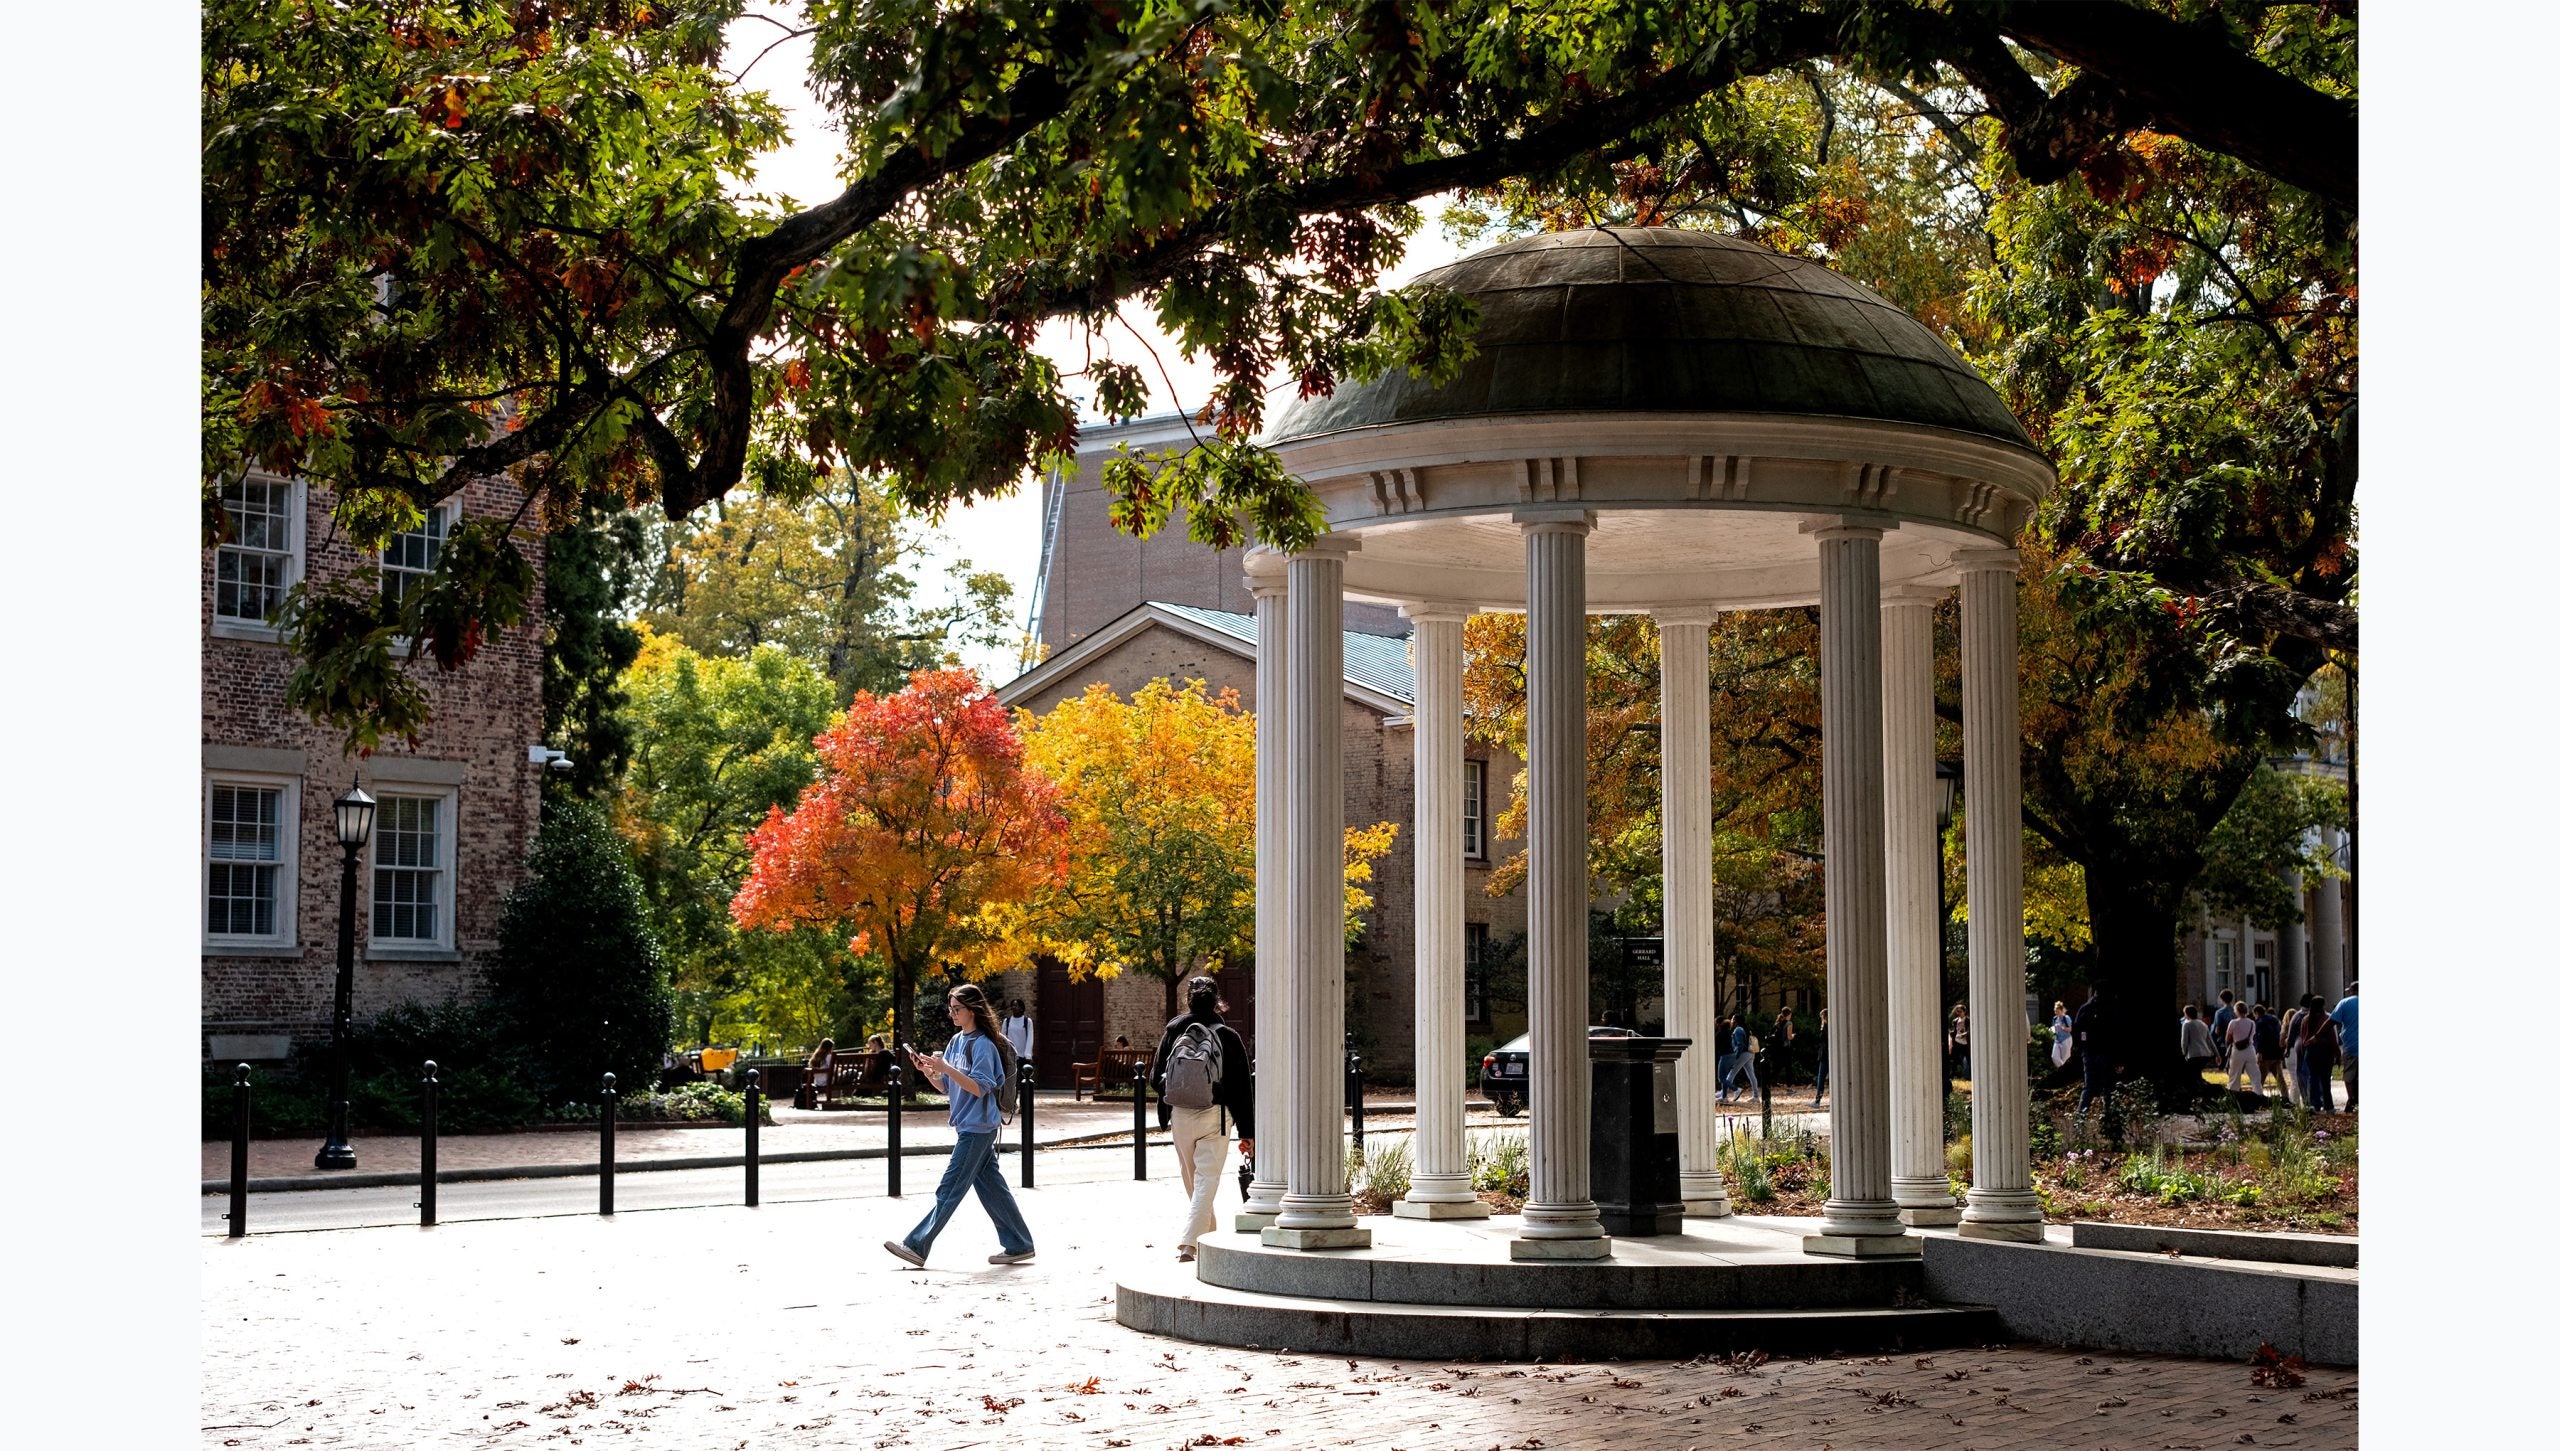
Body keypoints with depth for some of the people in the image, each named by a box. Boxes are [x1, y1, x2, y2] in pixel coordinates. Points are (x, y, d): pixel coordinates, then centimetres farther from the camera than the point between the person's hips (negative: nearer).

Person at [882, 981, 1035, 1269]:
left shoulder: (983, 1045, -13)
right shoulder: (955, 1042, 13)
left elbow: (979, 1088, -19)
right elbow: (945, 1088, 15)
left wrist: (945, 1067, -24)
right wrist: (928, 1071, -3)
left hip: (978, 1126, -9)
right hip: (967, 1125, 9)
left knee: (950, 1188, -6)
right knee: (990, 1186, 10)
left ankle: (917, 1245, -6)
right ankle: (1018, 1245, 15)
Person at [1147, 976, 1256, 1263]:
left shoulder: (1173, 1032, 0)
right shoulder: (1227, 1036, -3)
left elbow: (1155, 1078, 4)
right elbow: (1243, 1088, -2)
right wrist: (1247, 1133, 3)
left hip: (1180, 1116, 3)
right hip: (1214, 1116, -3)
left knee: (1192, 1182, 18)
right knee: (1207, 1180, -3)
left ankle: (1208, 1236, 29)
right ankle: (1189, 1243, -16)